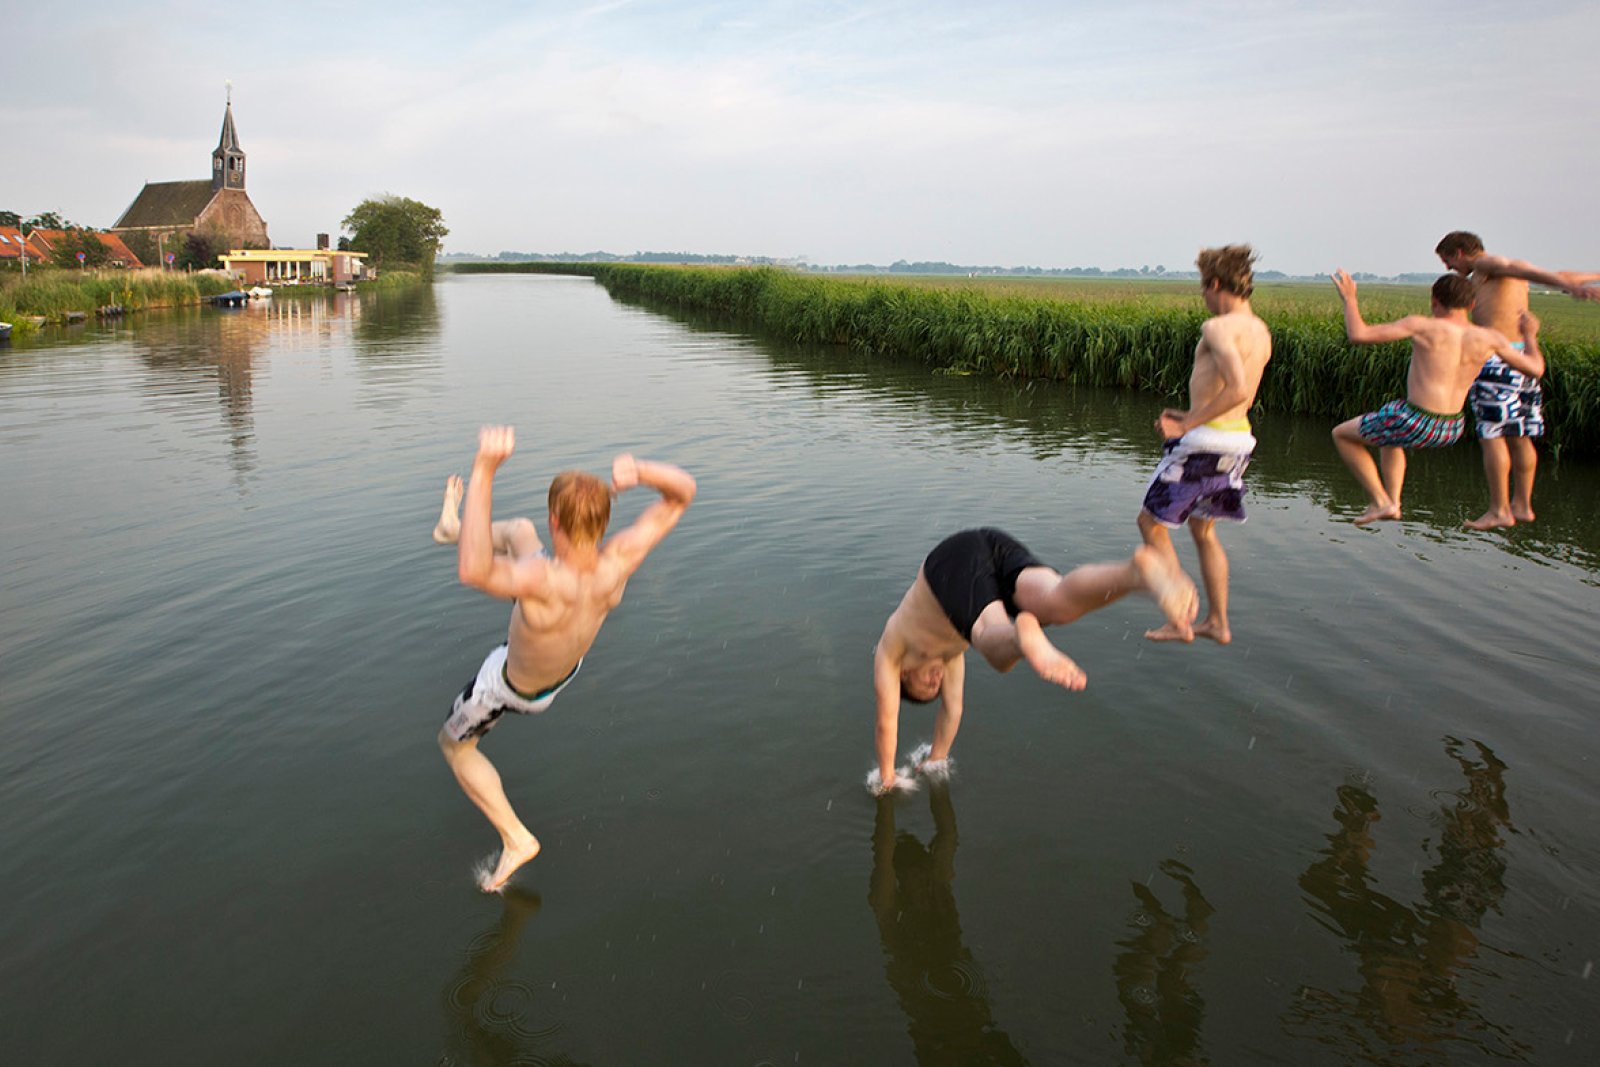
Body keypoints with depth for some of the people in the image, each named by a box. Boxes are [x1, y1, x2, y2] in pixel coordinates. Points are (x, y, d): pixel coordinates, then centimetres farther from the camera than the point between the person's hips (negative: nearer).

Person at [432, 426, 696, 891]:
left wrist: (485, 469, -73)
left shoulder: (545, 582, -53)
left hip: (515, 686, -5)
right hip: (569, 665, 6)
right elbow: (682, 492, -28)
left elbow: (473, 571, -72)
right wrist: (638, 469, -49)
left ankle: (515, 839, 29)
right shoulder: (618, 563, -36)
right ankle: (453, 529, 47)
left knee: (455, 745, 25)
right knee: (518, 530, 17)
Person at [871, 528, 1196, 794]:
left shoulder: (890, 651, 33)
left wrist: (886, 776, 45)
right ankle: (1142, 569, -54)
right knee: (1058, 605, -23)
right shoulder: (947, 649, 45)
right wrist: (937, 760, 63)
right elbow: (952, 710, 53)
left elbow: (887, 722, 34)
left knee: (1001, 652, -24)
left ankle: (1022, 632, -63)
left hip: (953, 561, -4)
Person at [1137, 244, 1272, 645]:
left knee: (1152, 523, 6)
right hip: (1239, 437, 9)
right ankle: (1218, 623, 28)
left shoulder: (1218, 328, -16)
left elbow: (1237, 390, -28)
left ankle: (1180, 622, 6)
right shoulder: (1260, 332, 12)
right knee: (1203, 530, 24)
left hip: (1206, 442, -9)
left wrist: (1187, 425, -21)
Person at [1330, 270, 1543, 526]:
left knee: (1341, 434, 17)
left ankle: (1380, 502, 11)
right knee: (1387, 437, 38)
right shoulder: (1489, 338, 0)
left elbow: (1358, 335, -16)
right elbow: (1535, 369, 8)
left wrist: (1349, 299, 0)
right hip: (1452, 429, 7)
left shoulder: (1424, 326, -12)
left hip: (1415, 423, -7)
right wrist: (1530, 336, 26)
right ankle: (1393, 502, 27)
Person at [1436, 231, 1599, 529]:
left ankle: (1499, 511, -5)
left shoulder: (1485, 264, -2)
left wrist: (1570, 286, -36)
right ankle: (1522, 505, 18)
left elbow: (1523, 268, -19)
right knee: (1519, 437, 13)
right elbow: (1563, 275, 29)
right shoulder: (1511, 271, 21)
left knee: (1491, 436, -6)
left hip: (1496, 360, -9)